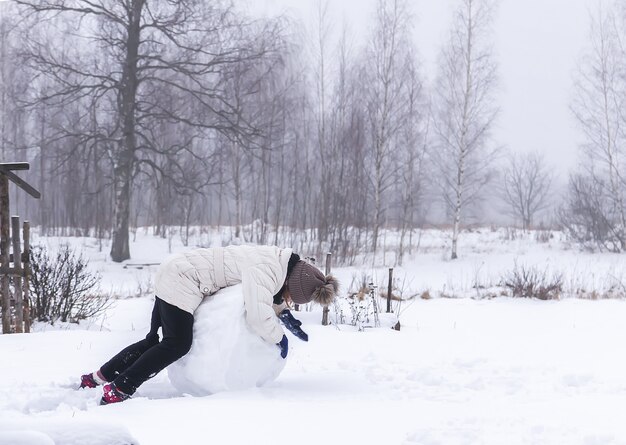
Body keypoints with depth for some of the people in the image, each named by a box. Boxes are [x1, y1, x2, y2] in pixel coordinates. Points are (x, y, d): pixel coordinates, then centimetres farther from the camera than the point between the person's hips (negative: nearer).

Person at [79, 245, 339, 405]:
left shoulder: (283, 263, 3)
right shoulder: (266, 271, -26)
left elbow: (269, 296, 22)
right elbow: (258, 315, -36)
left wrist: (283, 313, 5)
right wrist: (279, 338, -18)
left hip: (174, 275, 10)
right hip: (181, 280, -10)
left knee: (154, 340, 12)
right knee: (177, 344, -10)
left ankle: (96, 379, 16)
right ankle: (117, 391, -10)